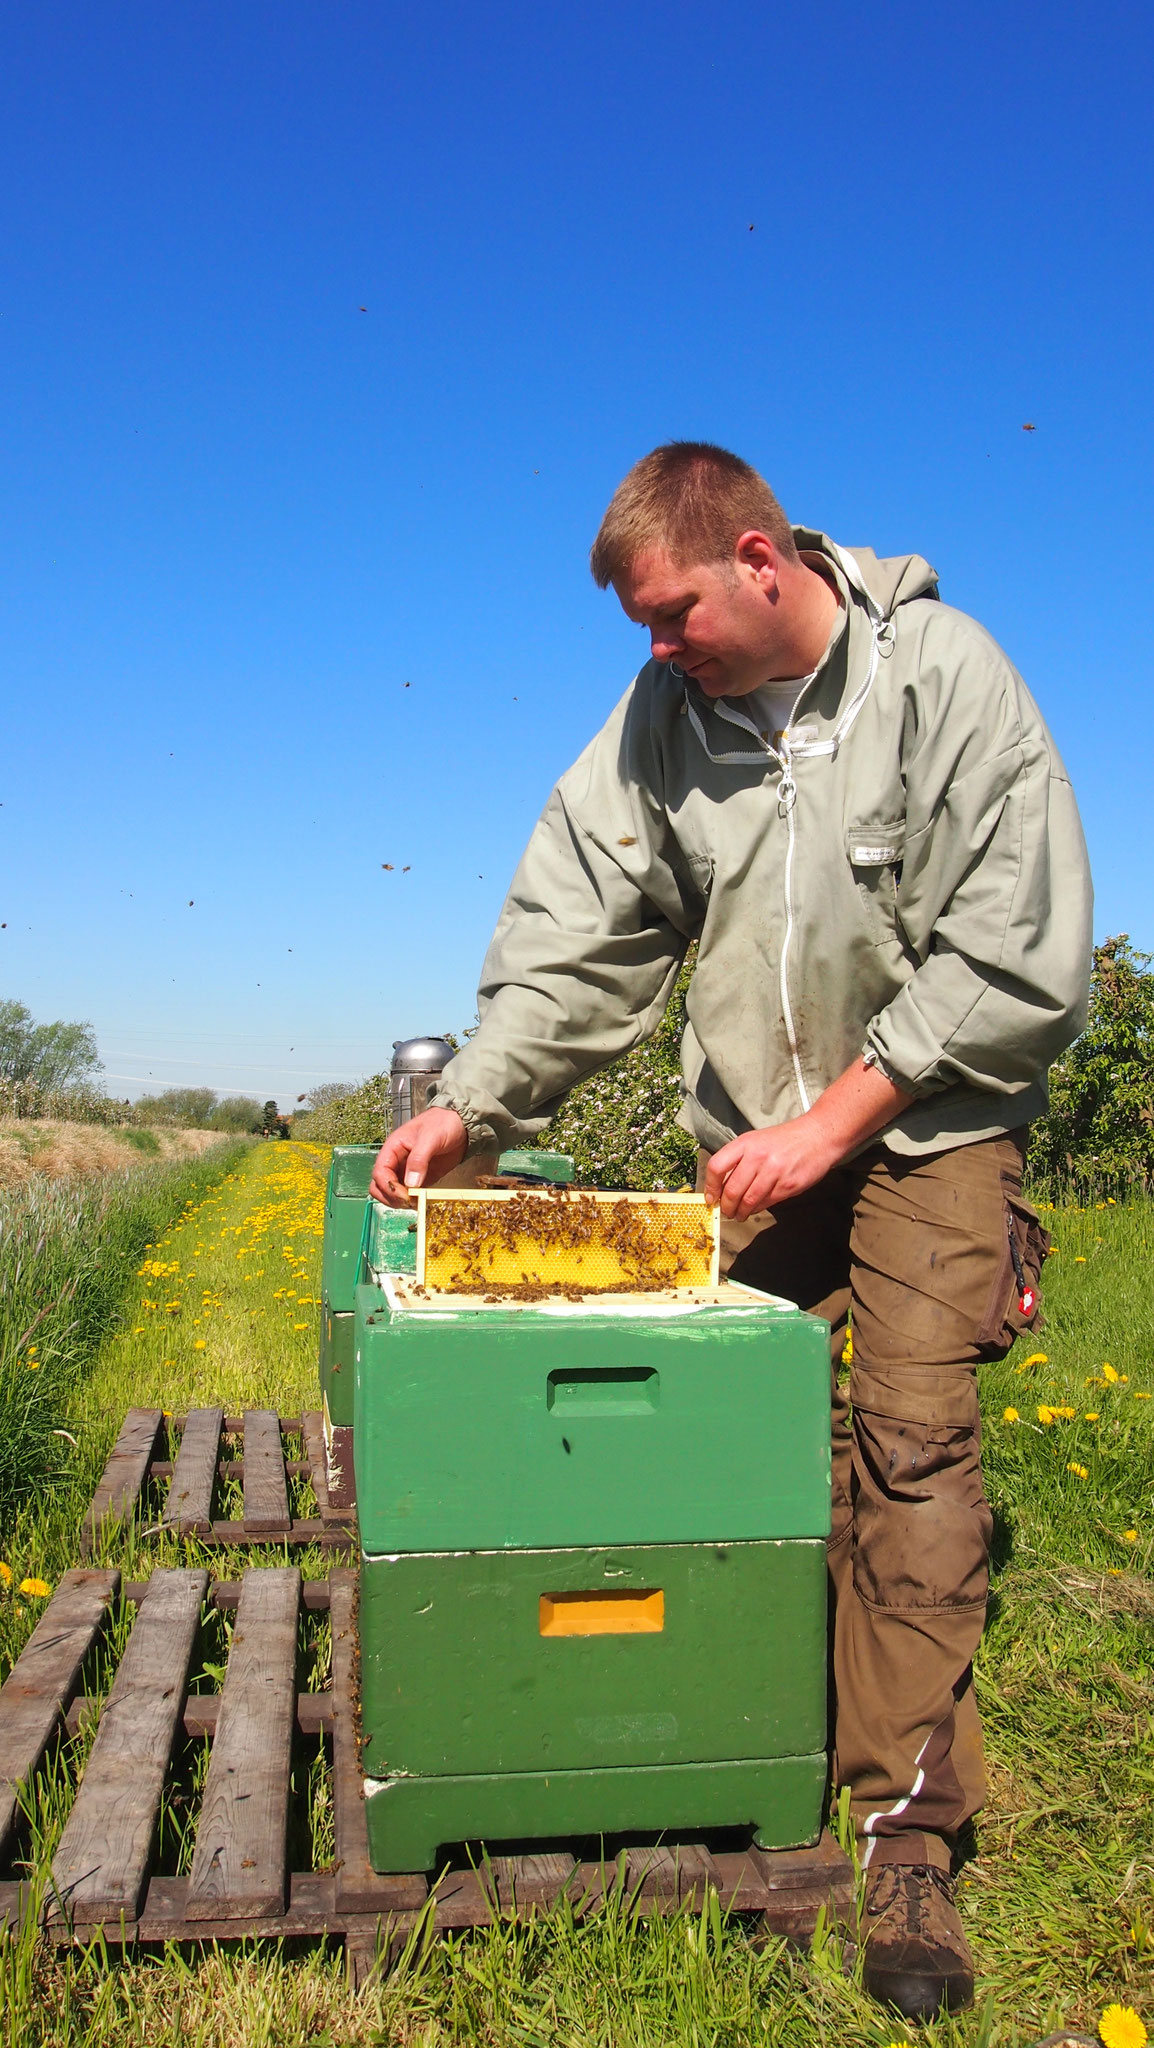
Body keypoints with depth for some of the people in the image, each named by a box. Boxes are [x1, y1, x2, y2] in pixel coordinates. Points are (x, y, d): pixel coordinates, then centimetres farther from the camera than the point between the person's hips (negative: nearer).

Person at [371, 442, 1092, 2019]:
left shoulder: (945, 677, -15)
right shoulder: (664, 714, -2)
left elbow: (1019, 959, -16)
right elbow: (580, 933, -3)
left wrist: (832, 1117, -18)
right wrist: (473, 1102, -16)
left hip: (927, 1122, -3)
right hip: (755, 1135, 4)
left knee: (913, 1446, -7)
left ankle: (910, 1837, 4)